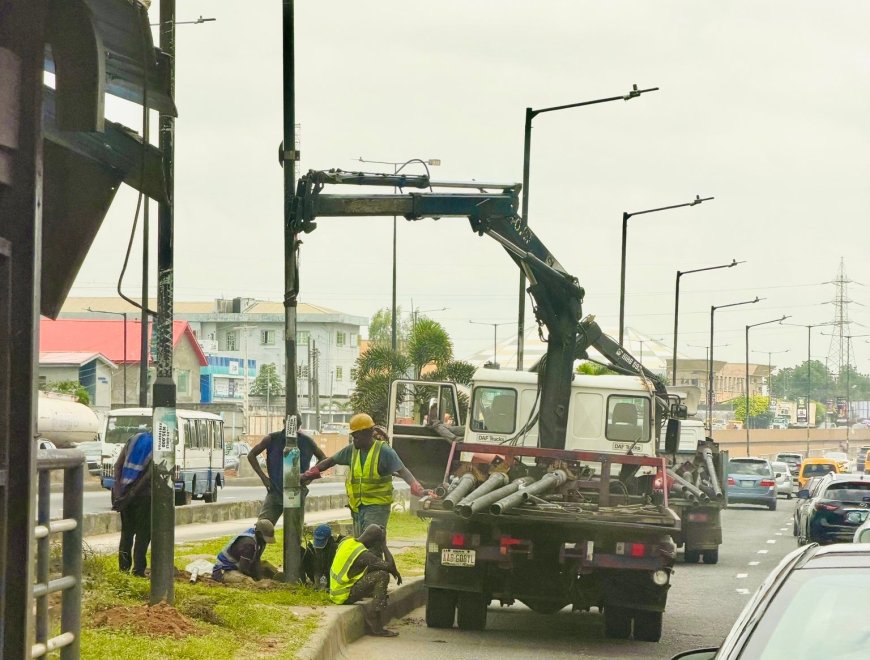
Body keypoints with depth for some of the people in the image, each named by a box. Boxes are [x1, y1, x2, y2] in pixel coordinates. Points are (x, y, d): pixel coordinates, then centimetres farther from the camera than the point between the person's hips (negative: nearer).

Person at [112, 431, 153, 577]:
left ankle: (124, 565, 18)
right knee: (143, 532, 5)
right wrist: (131, 495, -15)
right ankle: (138, 569, 2)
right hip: (143, 495, -5)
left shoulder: (134, 439, 8)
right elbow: (149, 475, -16)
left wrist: (119, 491, -2)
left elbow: (118, 465, 2)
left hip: (125, 492, 5)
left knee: (127, 530, 17)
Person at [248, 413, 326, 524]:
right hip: (275, 492, 0)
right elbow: (251, 455, 8)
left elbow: (322, 458, 14)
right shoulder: (272, 439, -2)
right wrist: (263, 477, -1)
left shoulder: (307, 441, 0)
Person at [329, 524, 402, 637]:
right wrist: (383, 545, -10)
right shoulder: (362, 554, -24)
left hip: (335, 591, 9)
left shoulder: (347, 541, 3)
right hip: (345, 596, -9)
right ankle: (377, 627, -14)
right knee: (382, 576, -16)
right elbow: (390, 566, -24)